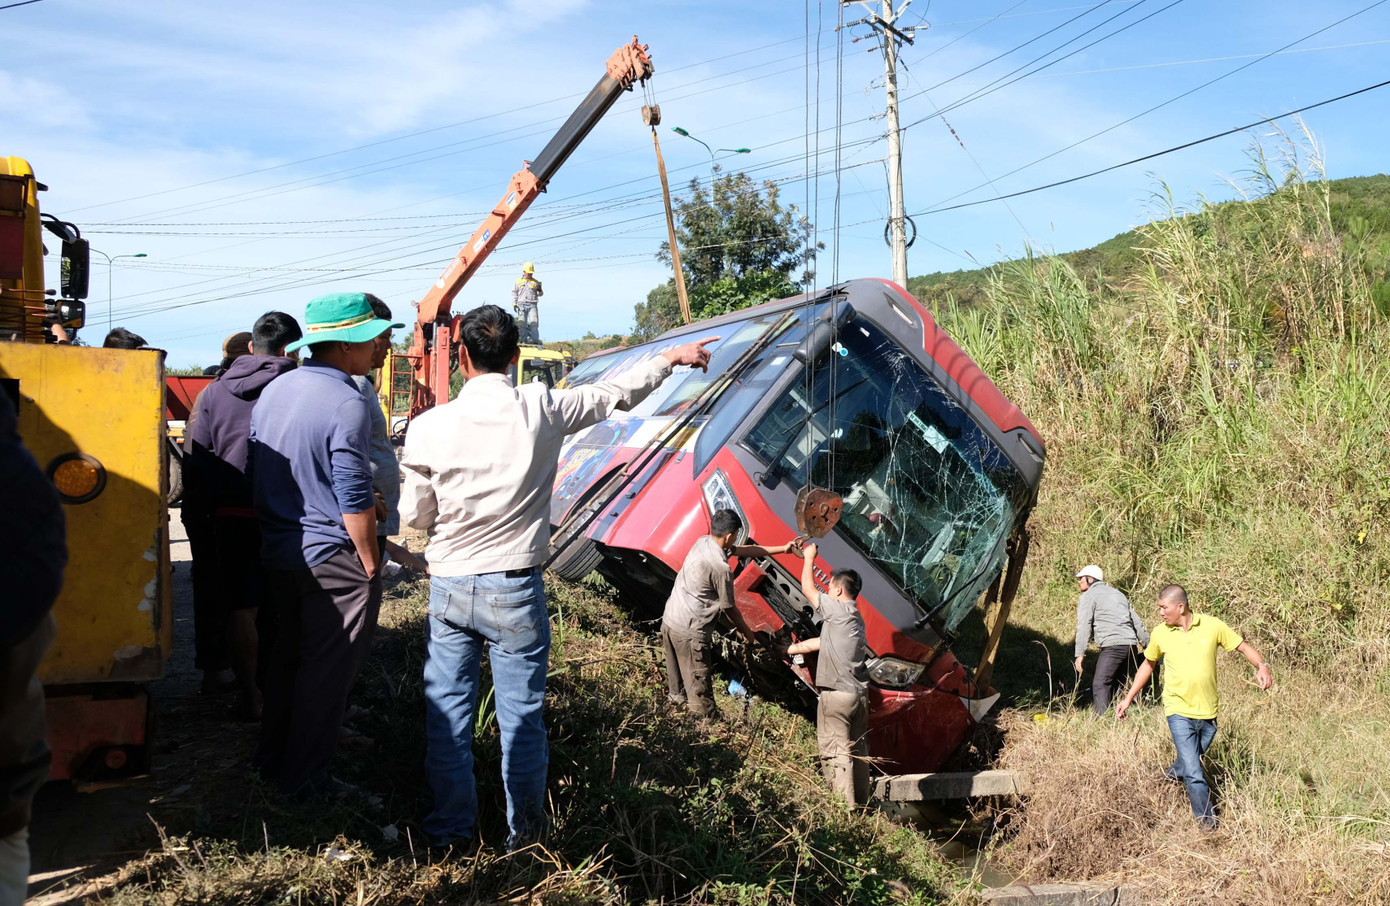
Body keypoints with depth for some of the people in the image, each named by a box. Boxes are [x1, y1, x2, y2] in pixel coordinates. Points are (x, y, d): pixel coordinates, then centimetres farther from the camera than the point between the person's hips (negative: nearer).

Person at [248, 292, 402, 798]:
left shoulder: (273, 391, 8)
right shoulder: (346, 404, -18)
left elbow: (257, 474, 16)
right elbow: (354, 499, -18)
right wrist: (371, 565, -9)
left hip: (277, 553, 8)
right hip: (331, 559, -8)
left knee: (286, 657, 20)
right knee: (325, 670, 3)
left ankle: (273, 761, 31)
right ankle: (305, 779, 11)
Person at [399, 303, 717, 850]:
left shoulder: (429, 427, -9)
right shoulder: (541, 410, -9)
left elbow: (414, 515, -1)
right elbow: (617, 393, 5)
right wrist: (671, 357, 21)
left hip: (449, 587, 1)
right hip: (514, 589, -1)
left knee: (447, 711, 14)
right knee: (521, 714, 11)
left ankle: (451, 828, 25)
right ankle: (524, 833, 22)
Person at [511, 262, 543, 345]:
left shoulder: (536, 282, 13)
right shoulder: (518, 281, 14)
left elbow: (540, 292, 18)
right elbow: (514, 293, 15)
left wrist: (540, 293, -7)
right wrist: (514, 303, 5)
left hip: (532, 305, -1)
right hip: (521, 305, 1)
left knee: (534, 322, -12)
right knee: (522, 324, -1)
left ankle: (535, 340, -11)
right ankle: (524, 340, 3)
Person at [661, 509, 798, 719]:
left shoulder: (702, 542, 3)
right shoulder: (721, 568, -21)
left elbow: (744, 550, 14)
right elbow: (729, 608, -7)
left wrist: (782, 549, 19)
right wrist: (747, 632, 11)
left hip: (669, 620, 9)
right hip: (690, 633, -9)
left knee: (677, 679, 26)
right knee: (699, 688, 0)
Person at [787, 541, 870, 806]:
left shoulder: (838, 610, -11)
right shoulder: (855, 618, 16)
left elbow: (807, 588, -1)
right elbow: (820, 642, 23)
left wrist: (809, 558, 13)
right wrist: (789, 649, 28)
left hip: (836, 695, -9)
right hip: (860, 694, 9)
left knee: (835, 752, -5)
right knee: (857, 749, 16)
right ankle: (860, 805, 25)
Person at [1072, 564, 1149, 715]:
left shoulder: (1087, 597, 6)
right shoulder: (1118, 593, 27)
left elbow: (1084, 626, -5)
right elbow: (1137, 622, 25)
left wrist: (1080, 654, -7)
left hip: (1112, 646, -7)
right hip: (1131, 645, 7)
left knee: (1100, 685, -9)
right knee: (1116, 684, 15)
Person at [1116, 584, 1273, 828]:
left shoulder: (1211, 625, -5)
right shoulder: (1160, 634, -2)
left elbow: (1244, 646, 2)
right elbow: (1148, 664, 14)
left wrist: (1261, 666, -18)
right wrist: (1129, 698, 16)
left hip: (1208, 711, 1)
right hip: (1179, 712, -1)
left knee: (1190, 761, 14)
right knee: (1193, 773, -8)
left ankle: (1171, 776, 44)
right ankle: (1207, 818, 6)